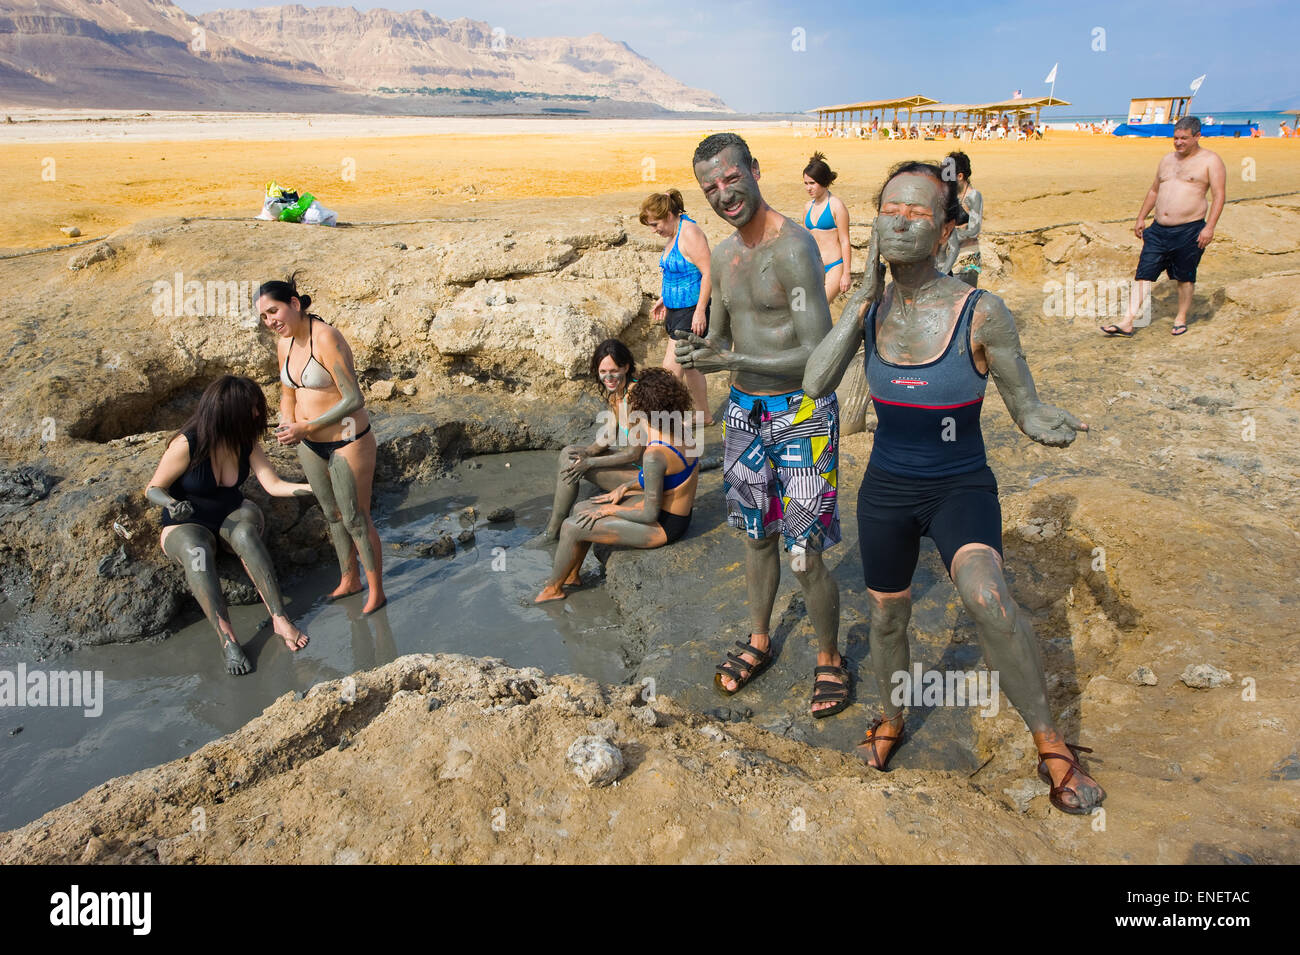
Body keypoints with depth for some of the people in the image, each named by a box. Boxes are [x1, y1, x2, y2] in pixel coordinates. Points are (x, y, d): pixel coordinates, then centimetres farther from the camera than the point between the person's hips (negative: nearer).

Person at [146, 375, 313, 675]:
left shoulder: (246, 441, -7)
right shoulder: (186, 445, -20)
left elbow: (274, 485, -10)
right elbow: (153, 490, -10)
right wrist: (172, 504, -32)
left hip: (232, 515, 3)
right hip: (187, 527, -3)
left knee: (245, 533, -36)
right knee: (196, 551, -40)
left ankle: (280, 619, -39)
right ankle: (227, 640, -45)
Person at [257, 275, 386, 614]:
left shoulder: (326, 338, -22)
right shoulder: (284, 344, 3)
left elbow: (353, 399, -23)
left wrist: (307, 427, -23)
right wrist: (288, 425, -5)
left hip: (347, 442, -8)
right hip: (311, 445, 8)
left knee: (356, 519, 2)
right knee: (332, 514, 21)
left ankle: (376, 592, 19)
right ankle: (348, 580, 39)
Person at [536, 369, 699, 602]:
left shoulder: (655, 456, -33)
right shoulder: (684, 429, -5)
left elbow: (650, 515, -25)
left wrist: (610, 509, -10)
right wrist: (627, 486, 5)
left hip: (663, 526, -9)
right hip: (677, 514, 9)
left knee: (571, 527, -3)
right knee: (583, 509, 14)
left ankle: (553, 588, 20)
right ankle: (572, 574, 31)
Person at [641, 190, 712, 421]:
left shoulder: (690, 233, -17)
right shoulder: (674, 235, 12)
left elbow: (708, 273, -21)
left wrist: (700, 311, -23)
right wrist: (664, 299, 21)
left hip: (691, 311, -10)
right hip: (676, 309, 10)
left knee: (671, 369, -9)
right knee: (688, 366, 17)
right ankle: (704, 415, 31)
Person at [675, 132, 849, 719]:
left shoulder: (793, 247, -18)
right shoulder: (724, 254, 7)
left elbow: (819, 355, -22)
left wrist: (730, 361, -26)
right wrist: (699, 349, -4)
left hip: (801, 414, -7)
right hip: (744, 411, 7)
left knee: (805, 557, -3)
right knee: (756, 535, 20)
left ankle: (829, 659, 22)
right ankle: (759, 642, 40)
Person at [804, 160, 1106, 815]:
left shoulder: (980, 314, -16)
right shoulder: (870, 308, -5)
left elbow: (1025, 404, -8)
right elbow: (814, 384, -17)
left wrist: (1048, 426, -32)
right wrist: (864, 295, -20)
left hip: (961, 488, -4)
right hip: (885, 489, 4)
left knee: (985, 596, -33)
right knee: (886, 619, 18)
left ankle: (1049, 743, -9)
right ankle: (892, 720, 50)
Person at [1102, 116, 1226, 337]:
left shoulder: (1210, 161, -3)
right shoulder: (1168, 159, 15)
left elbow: (1219, 195, -8)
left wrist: (1209, 227, -17)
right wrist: (1141, 218, 20)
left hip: (1189, 231, -5)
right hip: (1159, 230, 5)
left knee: (1185, 277, 7)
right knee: (1144, 274, -1)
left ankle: (1181, 319, 24)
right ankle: (1127, 322, -3)